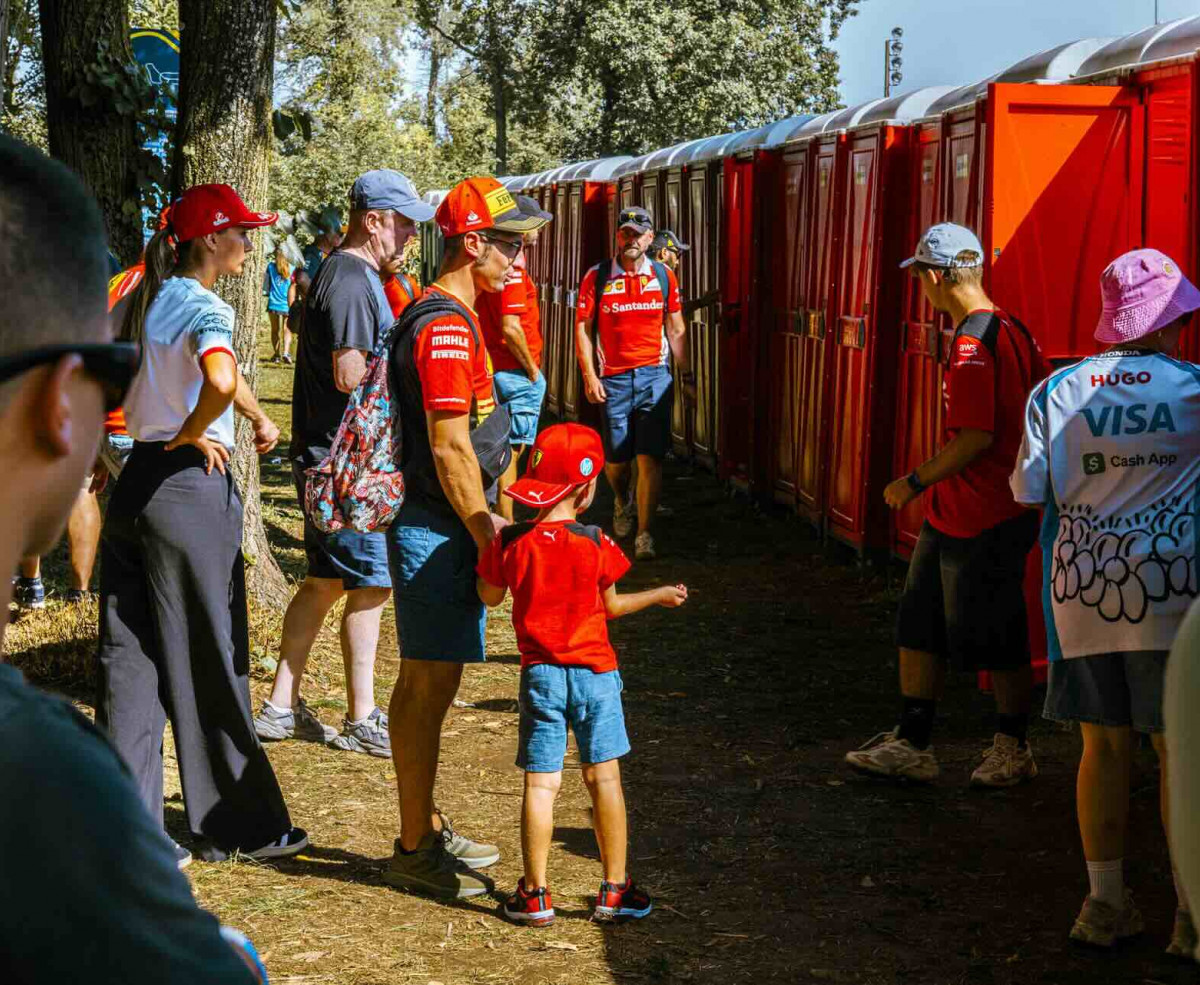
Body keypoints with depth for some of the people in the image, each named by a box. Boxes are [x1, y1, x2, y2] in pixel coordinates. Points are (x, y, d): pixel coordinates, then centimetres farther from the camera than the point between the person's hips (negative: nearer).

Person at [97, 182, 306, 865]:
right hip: (191, 488, -8)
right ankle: (241, 826, 16)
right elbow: (222, 381, -36)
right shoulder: (204, 309, -15)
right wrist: (191, 435, -18)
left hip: (134, 482, 8)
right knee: (207, 661, 3)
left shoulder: (143, 302, 10)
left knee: (129, 659, 10)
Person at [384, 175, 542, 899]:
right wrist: (486, 535, -16)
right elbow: (450, 447, -21)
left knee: (426, 683, 16)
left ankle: (427, 831, 27)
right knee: (430, 686, -3)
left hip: (434, 530, 11)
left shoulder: (442, 315, 15)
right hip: (438, 535, -11)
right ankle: (416, 850, 5)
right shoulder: (447, 326, -18)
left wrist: (485, 524, 21)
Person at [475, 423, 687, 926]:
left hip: (540, 675, 1)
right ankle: (615, 890, 13)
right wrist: (660, 595, 19)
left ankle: (535, 895, 7)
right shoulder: (596, 544, -11)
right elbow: (611, 607, 3)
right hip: (595, 672, -1)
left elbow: (489, 597, 9)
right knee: (603, 777, 8)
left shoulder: (509, 543, -7)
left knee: (540, 783, 4)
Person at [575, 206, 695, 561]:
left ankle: (644, 534, -2)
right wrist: (589, 376, -8)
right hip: (613, 379, 0)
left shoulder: (663, 276, 6)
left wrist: (687, 377, 10)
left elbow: (676, 330, 12)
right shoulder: (597, 276, 0)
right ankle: (622, 501, 41)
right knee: (616, 458, 8)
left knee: (650, 458, -7)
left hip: (654, 375, 0)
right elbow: (582, 329, 0)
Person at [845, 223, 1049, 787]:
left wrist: (915, 482, -14)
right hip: (950, 515, 10)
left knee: (994, 641, 5)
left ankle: (1013, 749, 21)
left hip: (983, 522, -10)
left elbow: (976, 438, -26)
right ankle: (911, 745, 20)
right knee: (919, 626, 13)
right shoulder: (1009, 329, 9)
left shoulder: (972, 344, -21)